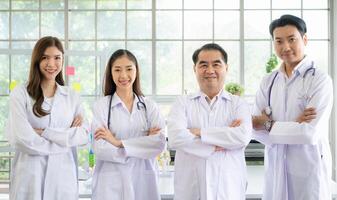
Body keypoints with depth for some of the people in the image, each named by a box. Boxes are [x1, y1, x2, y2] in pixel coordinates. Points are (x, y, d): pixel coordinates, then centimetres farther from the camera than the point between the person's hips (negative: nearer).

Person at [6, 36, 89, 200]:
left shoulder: (72, 96, 9)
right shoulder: (20, 94, -3)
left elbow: (84, 135, -1)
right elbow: (21, 139, -13)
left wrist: (45, 132, -11)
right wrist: (67, 137, -8)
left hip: (64, 176, 3)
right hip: (30, 178, -3)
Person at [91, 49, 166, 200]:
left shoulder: (150, 106, 5)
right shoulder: (101, 105, -2)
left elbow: (160, 142, -9)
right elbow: (100, 149, -11)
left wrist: (118, 142, -14)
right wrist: (144, 142, -12)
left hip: (144, 181, 2)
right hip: (111, 183, -2)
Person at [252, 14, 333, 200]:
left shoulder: (320, 80, -10)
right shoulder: (268, 81, 4)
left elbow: (310, 134, -18)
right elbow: (256, 129, -3)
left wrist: (269, 125, -8)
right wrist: (293, 126, -15)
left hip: (309, 168, -4)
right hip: (275, 167, 4)